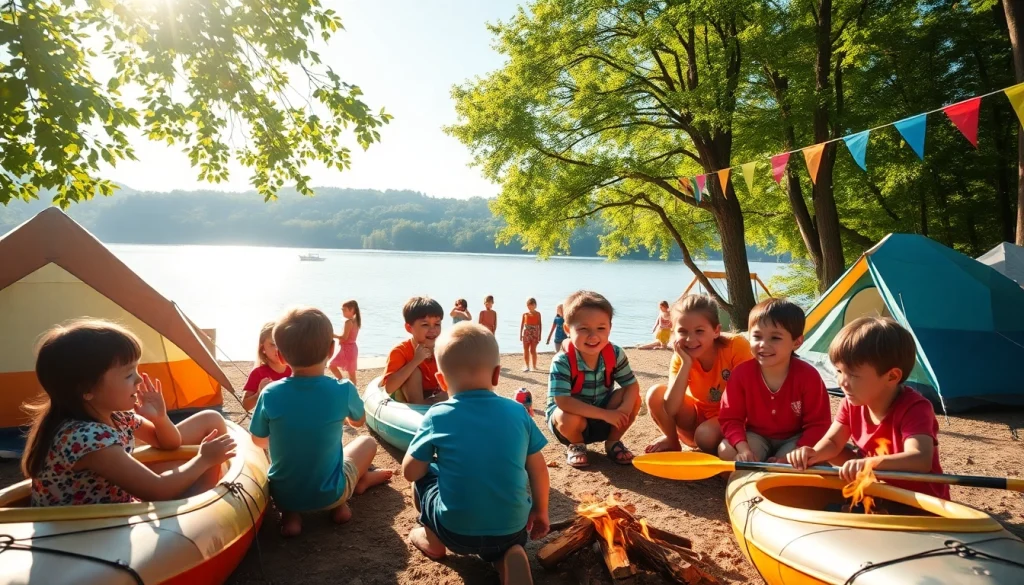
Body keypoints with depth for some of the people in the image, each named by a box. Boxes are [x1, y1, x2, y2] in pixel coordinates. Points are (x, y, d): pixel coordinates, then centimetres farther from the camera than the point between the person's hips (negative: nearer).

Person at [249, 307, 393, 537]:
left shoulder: (270, 394, -16)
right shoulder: (343, 390, -19)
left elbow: (258, 441, 2)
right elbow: (358, 421, 4)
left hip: (282, 494, 0)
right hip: (328, 495, 0)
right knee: (367, 441, 23)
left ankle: (290, 512, 11)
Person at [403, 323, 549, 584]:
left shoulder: (437, 416, -9)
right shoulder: (518, 412, -3)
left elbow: (411, 471, 0)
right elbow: (538, 469, 5)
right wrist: (540, 512, 20)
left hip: (456, 530, 0)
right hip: (512, 528, 0)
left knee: (424, 474, 22)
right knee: (499, 546, 33)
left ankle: (432, 540, 26)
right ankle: (512, 555, 3)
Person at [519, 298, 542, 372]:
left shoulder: (537, 314, 1)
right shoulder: (525, 314, 5)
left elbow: (539, 325, 1)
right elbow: (522, 325, 8)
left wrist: (540, 335, -2)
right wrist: (520, 334, 5)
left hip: (534, 334, -2)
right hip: (526, 334, 2)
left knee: (533, 350, -2)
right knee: (526, 350, 4)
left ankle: (534, 366, 8)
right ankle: (527, 366, 13)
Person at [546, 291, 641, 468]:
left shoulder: (615, 354, -14)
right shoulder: (562, 362, -29)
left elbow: (632, 385, -11)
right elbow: (563, 402, -36)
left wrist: (624, 410, -33)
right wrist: (606, 414, -36)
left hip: (605, 420, 4)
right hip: (574, 419, -3)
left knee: (634, 399, -19)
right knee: (569, 418, -37)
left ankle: (613, 443, 6)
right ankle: (576, 446, 1)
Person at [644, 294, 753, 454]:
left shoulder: (737, 347, -25)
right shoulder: (680, 357, -16)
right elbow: (670, 410, -27)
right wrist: (686, 364, -32)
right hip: (698, 414, 3)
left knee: (706, 435, -34)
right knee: (655, 394, -19)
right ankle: (672, 441, 4)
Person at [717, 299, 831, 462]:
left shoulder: (808, 376, -21)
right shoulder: (741, 373, -17)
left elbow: (818, 424, -15)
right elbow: (731, 417, -12)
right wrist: (743, 448, -29)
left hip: (795, 439, -1)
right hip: (757, 436, 2)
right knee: (726, 452, -25)